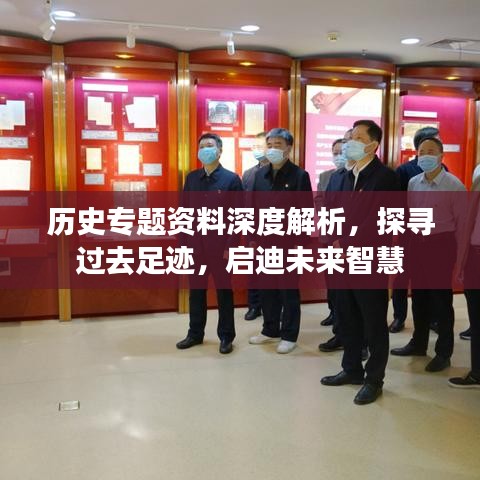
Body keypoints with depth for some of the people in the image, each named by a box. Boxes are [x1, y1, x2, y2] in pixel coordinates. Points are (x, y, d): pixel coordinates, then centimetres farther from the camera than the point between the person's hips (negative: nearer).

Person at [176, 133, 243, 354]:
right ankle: (195, 333, 26)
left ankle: (226, 336, 18)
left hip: (221, 241, -4)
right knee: (196, 289, 12)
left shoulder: (231, 179, -4)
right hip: (195, 240, 4)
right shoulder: (191, 178, 8)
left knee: (224, 290, 6)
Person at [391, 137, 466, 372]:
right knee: (418, 295, 15)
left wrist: (459, 257, -8)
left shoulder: (454, 186, -9)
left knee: (441, 299, 3)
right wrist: (407, 246, 9)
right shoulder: (413, 183, 6)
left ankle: (443, 352, 17)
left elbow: (462, 223, -7)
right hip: (416, 243, 5)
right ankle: (418, 343, 31)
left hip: (441, 245, -5)